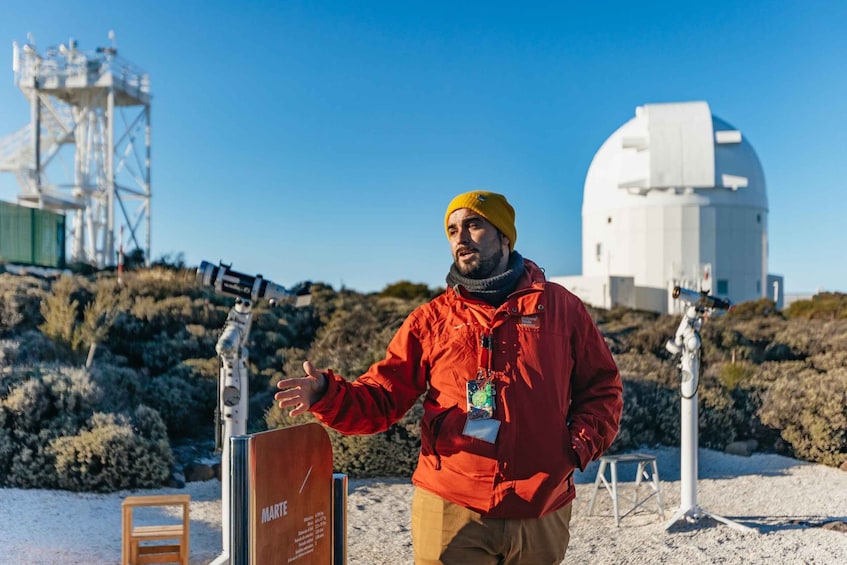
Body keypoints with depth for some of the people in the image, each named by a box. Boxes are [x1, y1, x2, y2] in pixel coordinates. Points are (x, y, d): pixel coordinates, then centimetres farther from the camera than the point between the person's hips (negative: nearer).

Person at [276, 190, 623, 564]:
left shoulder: (559, 307, 4)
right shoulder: (432, 319, 4)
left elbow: (601, 387, 9)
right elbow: (381, 400, 1)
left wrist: (580, 445, -7)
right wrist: (326, 394, -17)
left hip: (541, 514, 1)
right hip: (450, 510, -1)